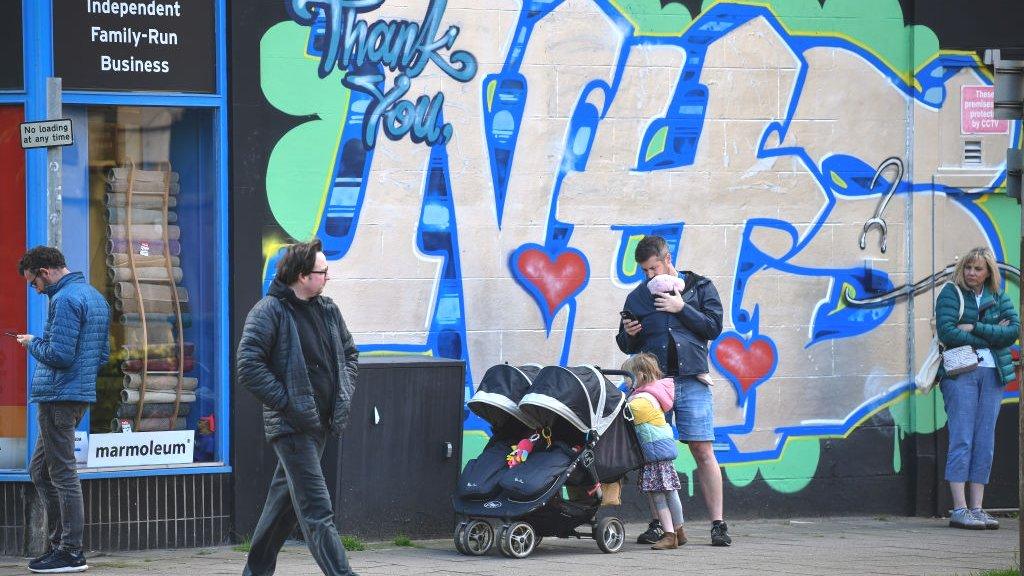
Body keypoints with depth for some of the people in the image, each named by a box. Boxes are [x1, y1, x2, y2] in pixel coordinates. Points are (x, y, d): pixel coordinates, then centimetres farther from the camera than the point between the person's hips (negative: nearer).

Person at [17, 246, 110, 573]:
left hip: (58, 397, -10)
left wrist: (32, 344, -3)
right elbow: (103, 354, 21)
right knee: (40, 470, 17)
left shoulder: (65, 300, -15)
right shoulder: (95, 297, 17)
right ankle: (59, 543, 17)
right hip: (82, 394, 10)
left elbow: (59, 355, -21)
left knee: (62, 473, -6)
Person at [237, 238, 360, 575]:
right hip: (291, 427, -8)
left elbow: (349, 354, 25)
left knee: (285, 502, 16)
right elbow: (249, 367, -16)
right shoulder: (269, 312, -11)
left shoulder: (328, 310, 13)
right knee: (316, 510, -12)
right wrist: (288, 404, -18)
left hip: (320, 422, 8)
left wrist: (344, 396, 8)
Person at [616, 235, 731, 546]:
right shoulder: (637, 297, 14)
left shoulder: (699, 287, 8)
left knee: (703, 452, -5)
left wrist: (682, 308, -8)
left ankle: (718, 525, -3)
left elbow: (714, 327, -1)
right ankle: (658, 524, 7)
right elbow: (626, 346, 18)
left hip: (691, 382, -2)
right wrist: (628, 334, -4)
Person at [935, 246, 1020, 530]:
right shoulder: (951, 294, 3)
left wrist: (974, 329, -10)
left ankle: (977, 508, 4)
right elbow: (946, 331, -11)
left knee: (985, 443, 2)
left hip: (993, 373, 4)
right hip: (960, 371, -4)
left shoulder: (998, 298, 14)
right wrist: (992, 335, -7)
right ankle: (959, 510, -12)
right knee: (962, 440, -10)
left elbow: (1014, 329, -1)